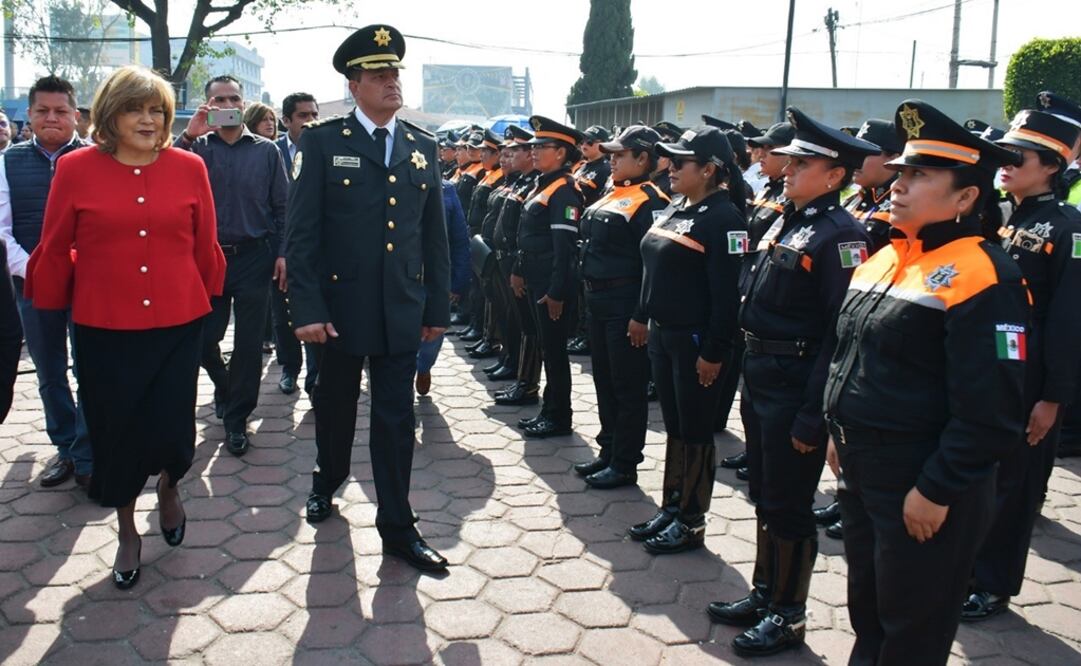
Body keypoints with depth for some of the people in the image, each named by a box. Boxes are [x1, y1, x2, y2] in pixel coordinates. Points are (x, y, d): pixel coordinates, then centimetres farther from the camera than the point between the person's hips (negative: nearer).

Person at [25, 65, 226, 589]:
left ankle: (168, 488, 39)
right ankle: (127, 531, 34)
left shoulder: (189, 168, -1)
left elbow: (206, 247, 6)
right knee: (115, 433, 10)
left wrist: (208, 299, 11)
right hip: (104, 330, 0)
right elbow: (53, 250, 3)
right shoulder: (76, 168, -4)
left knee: (173, 433, 2)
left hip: (178, 326, 0)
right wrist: (50, 309, 9)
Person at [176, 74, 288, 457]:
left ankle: (236, 418, 19)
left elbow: (282, 207, 4)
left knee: (249, 343, 5)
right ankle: (225, 386, 37)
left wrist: (283, 252, -3)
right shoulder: (197, 147, 4)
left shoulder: (266, 150, 4)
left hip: (253, 257, 0)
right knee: (203, 340, 6)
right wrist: (188, 135, -17)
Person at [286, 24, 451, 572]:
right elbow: (301, 233, -8)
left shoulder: (423, 147, 6)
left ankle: (397, 527, 16)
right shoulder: (322, 142, -5)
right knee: (335, 405, 17)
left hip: (402, 311, 2)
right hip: (340, 306, -2)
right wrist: (307, 309, -14)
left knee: (396, 419, 6)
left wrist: (438, 306, 6)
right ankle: (327, 481, 44)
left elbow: (435, 234, 8)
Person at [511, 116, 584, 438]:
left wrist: (556, 292, -22)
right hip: (536, 280, 9)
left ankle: (559, 418, 10)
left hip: (553, 283, -9)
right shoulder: (542, 185, 14)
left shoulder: (564, 191, -16)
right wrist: (519, 272, 19)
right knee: (546, 347, 15)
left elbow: (565, 247, -20)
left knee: (554, 350, -1)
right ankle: (549, 410, 25)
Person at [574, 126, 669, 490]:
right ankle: (608, 451, 31)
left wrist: (643, 316, -20)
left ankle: (625, 465, 14)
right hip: (599, 301, 9)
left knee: (627, 387, 2)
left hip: (625, 305, -9)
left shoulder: (649, 202, -15)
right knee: (604, 381, 18)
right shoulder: (612, 195, 13)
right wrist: (589, 292, 16)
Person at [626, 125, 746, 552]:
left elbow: (728, 293, -20)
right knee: (673, 427, 17)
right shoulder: (674, 209, 10)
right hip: (663, 335, 9)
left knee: (695, 432, 4)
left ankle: (691, 524, 18)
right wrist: (643, 317, 19)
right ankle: (671, 509, 30)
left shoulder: (723, 217, -17)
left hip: (696, 341, -9)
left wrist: (714, 353, -21)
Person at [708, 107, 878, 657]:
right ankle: (764, 595, 36)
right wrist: (749, 370, 13)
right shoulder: (785, 222, 10)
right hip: (762, 379, 9)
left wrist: (813, 415, -22)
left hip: (797, 387, -9)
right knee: (765, 497, 19)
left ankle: (789, 616, 22)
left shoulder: (839, 235, -17)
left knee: (788, 506, 5)